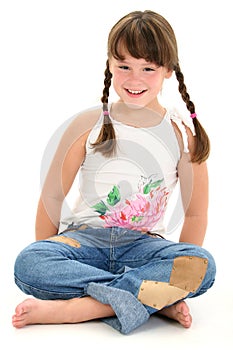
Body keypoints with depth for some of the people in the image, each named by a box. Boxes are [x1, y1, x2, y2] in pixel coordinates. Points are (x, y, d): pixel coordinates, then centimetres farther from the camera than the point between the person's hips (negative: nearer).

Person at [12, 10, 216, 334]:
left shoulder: (182, 133, 3)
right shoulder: (89, 124, 2)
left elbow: (195, 213, 8)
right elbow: (53, 195, 4)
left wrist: (180, 271, -1)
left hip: (145, 245, 1)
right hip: (84, 238, 0)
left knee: (204, 265, -30)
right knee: (27, 264, -30)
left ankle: (72, 309, -31)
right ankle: (159, 299, -26)